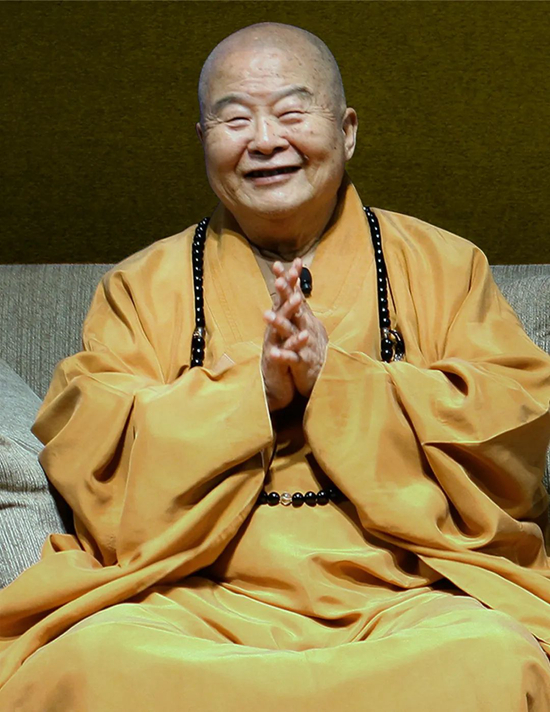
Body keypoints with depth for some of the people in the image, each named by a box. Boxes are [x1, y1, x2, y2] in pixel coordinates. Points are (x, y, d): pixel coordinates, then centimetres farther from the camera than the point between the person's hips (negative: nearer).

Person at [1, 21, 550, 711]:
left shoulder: (444, 266, 14)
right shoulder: (141, 287, 15)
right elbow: (91, 461, 1)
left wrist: (333, 378, -10)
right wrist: (251, 388, -11)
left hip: (401, 595, 0)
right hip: (200, 597, 1)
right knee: (94, 655, -32)